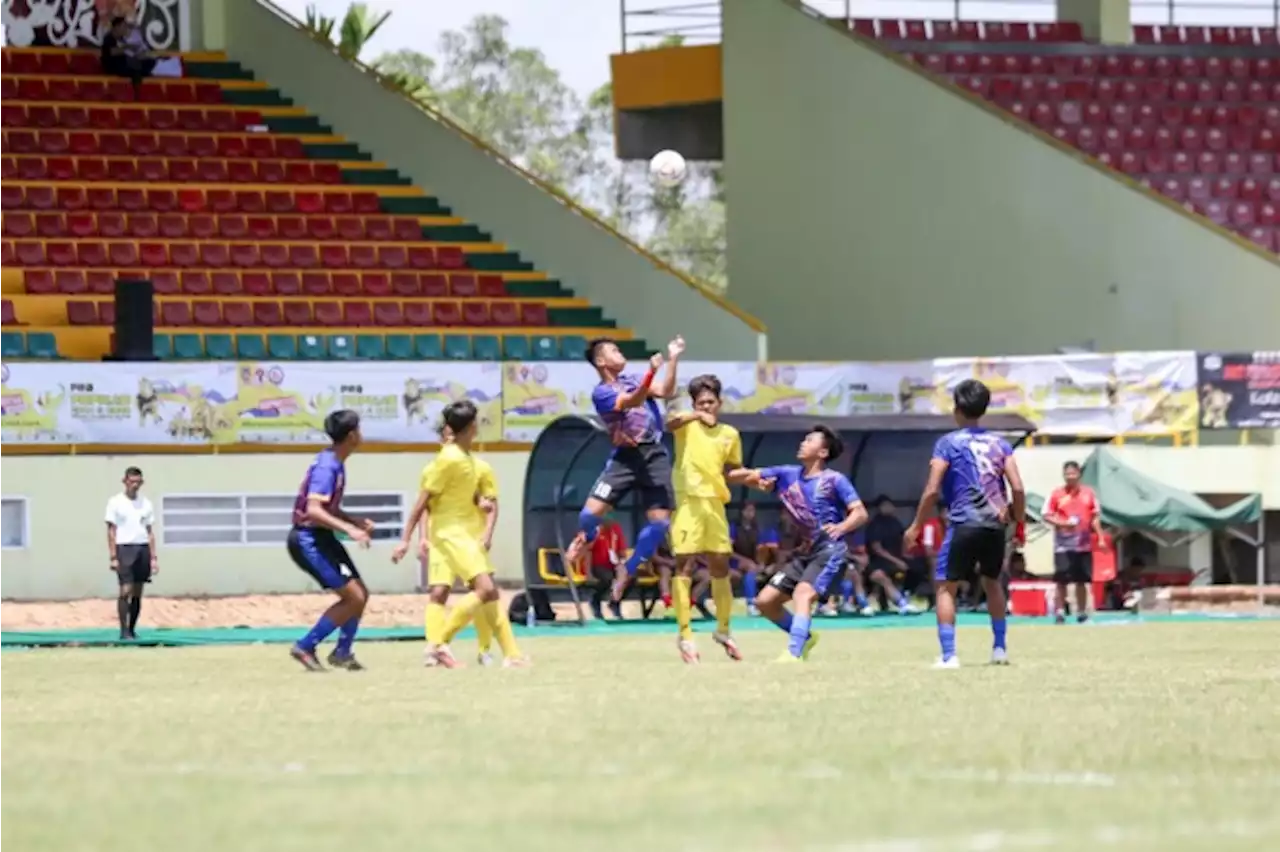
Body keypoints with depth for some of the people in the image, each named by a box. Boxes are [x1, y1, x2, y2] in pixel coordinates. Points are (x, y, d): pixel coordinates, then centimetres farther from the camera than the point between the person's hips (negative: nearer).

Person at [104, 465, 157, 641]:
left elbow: (150, 533, 14)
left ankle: (132, 629, 12)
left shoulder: (145, 504, 12)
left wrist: (153, 557, 7)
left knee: (137, 593, 5)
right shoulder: (116, 503, 0)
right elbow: (111, 532, -2)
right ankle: (124, 631, -11)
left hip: (143, 548, 4)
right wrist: (113, 557, -10)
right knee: (126, 590, -12)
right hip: (124, 548, -4)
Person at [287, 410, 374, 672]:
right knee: (354, 597, -11)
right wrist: (349, 529, -34)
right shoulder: (326, 467, -19)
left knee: (360, 594, 12)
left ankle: (342, 653, 21)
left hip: (321, 539, 10)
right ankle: (305, 647, -8)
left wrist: (357, 522, 9)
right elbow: (313, 510, -29)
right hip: (309, 539, -10)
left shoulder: (336, 465, 12)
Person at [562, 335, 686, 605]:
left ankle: (627, 570, 14)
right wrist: (652, 372, -34)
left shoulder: (634, 380, 16)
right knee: (593, 510, -15)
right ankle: (585, 538, 23)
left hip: (655, 454, 4)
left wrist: (673, 359, -5)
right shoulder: (601, 392, -3)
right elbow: (633, 401, -20)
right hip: (626, 456, -4)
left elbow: (667, 393, 3)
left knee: (660, 521, -7)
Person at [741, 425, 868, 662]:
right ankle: (805, 637, 24)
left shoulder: (835, 480, -7)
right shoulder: (788, 474, 9)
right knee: (765, 601, 3)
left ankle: (793, 654, -40)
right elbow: (750, 476, 8)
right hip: (802, 552, 7)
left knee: (802, 594, -30)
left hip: (828, 551, -7)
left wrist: (842, 527, -34)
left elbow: (860, 513, -14)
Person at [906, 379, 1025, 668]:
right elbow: (1017, 487, 2)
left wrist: (916, 527, 2)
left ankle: (948, 655, -7)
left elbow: (932, 490, -7)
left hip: (964, 523, -4)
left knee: (945, 587, 3)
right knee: (992, 582, 26)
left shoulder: (948, 443, -1)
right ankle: (1000, 648, 26)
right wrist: (1019, 519, 17)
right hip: (996, 525, 5)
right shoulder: (999, 443, 9)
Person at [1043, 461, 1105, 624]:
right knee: (1062, 580, -8)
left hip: (1084, 545, 2)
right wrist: (1062, 523, -17)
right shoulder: (1056, 494, -1)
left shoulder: (1089, 493, 6)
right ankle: (1059, 612, -2)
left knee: (1082, 580, 8)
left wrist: (1100, 537, 4)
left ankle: (1082, 613, 18)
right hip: (1063, 545, -2)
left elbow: (1095, 517, 11)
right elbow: (1046, 516, -1)